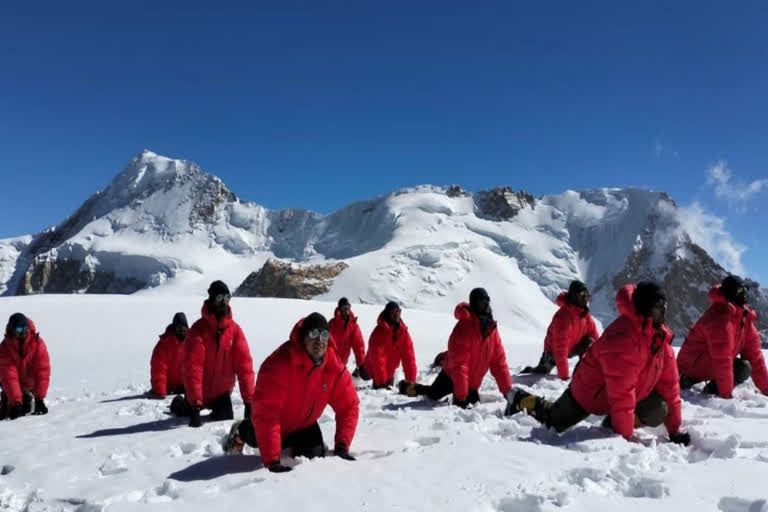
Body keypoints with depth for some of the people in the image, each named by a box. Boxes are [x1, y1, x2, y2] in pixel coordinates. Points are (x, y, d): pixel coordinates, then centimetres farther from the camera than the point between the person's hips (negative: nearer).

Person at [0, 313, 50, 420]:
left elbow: (42, 372, -23)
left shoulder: (38, 343, -22)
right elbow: (9, 376, -30)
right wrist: (16, 401, -38)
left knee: (25, 410, -3)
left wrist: (39, 398, -28)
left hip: (30, 384, 0)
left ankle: (27, 397, 25)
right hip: (11, 387, 0)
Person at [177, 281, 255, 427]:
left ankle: (216, 413, 28)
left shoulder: (235, 329, -11)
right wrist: (195, 402, -32)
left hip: (222, 391, 2)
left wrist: (249, 400, -19)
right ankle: (179, 403, 46)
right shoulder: (198, 328, -21)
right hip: (200, 391, -2)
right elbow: (193, 367, -26)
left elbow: (244, 364, -14)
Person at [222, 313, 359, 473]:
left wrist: (341, 446, -27)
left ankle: (290, 445, 25)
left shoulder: (335, 368, -26)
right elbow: (266, 413, -43)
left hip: (303, 426, 3)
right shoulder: (280, 363, -41)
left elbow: (349, 406, -17)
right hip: (273, 425, -2)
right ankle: (240, 432, 54)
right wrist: (272, 461, -46)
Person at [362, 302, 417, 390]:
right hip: (375, 371, -5)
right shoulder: (379, 331, -25)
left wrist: (411, 379, -14)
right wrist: (381, 380, -31)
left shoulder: (403, 331, -10)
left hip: (390, 372, 5)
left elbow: (408, 356, -11)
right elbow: (377, 357, -29)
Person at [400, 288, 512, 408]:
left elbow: (499, 360, -3)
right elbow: (459, 364, -30)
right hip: (452, 375, -5)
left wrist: (507, 390, -7)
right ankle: (407, 387, 34)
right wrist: (460, 395, -31)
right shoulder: (465, 324, -27)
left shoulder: (491, 326, -6)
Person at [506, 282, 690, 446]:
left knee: (658, 411, -14)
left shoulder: (660, 334, -12)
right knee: (555, 422, 9)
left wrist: (674, 429, -7)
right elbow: (621, 394, -37)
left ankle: (613, 424, 7)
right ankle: (521, 399, 33)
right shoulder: (622, 337, -38)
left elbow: (669, 381, -8)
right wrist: (625, 436, -32)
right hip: (590, 392, -6)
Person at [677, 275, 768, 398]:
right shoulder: (721, 315, -22)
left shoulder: (745, 316, 7)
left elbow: (754, 355, 6)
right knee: (743, 368, -22)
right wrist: (726, 394, -24)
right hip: (694, 363, -10)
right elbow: (722, 359, -25)